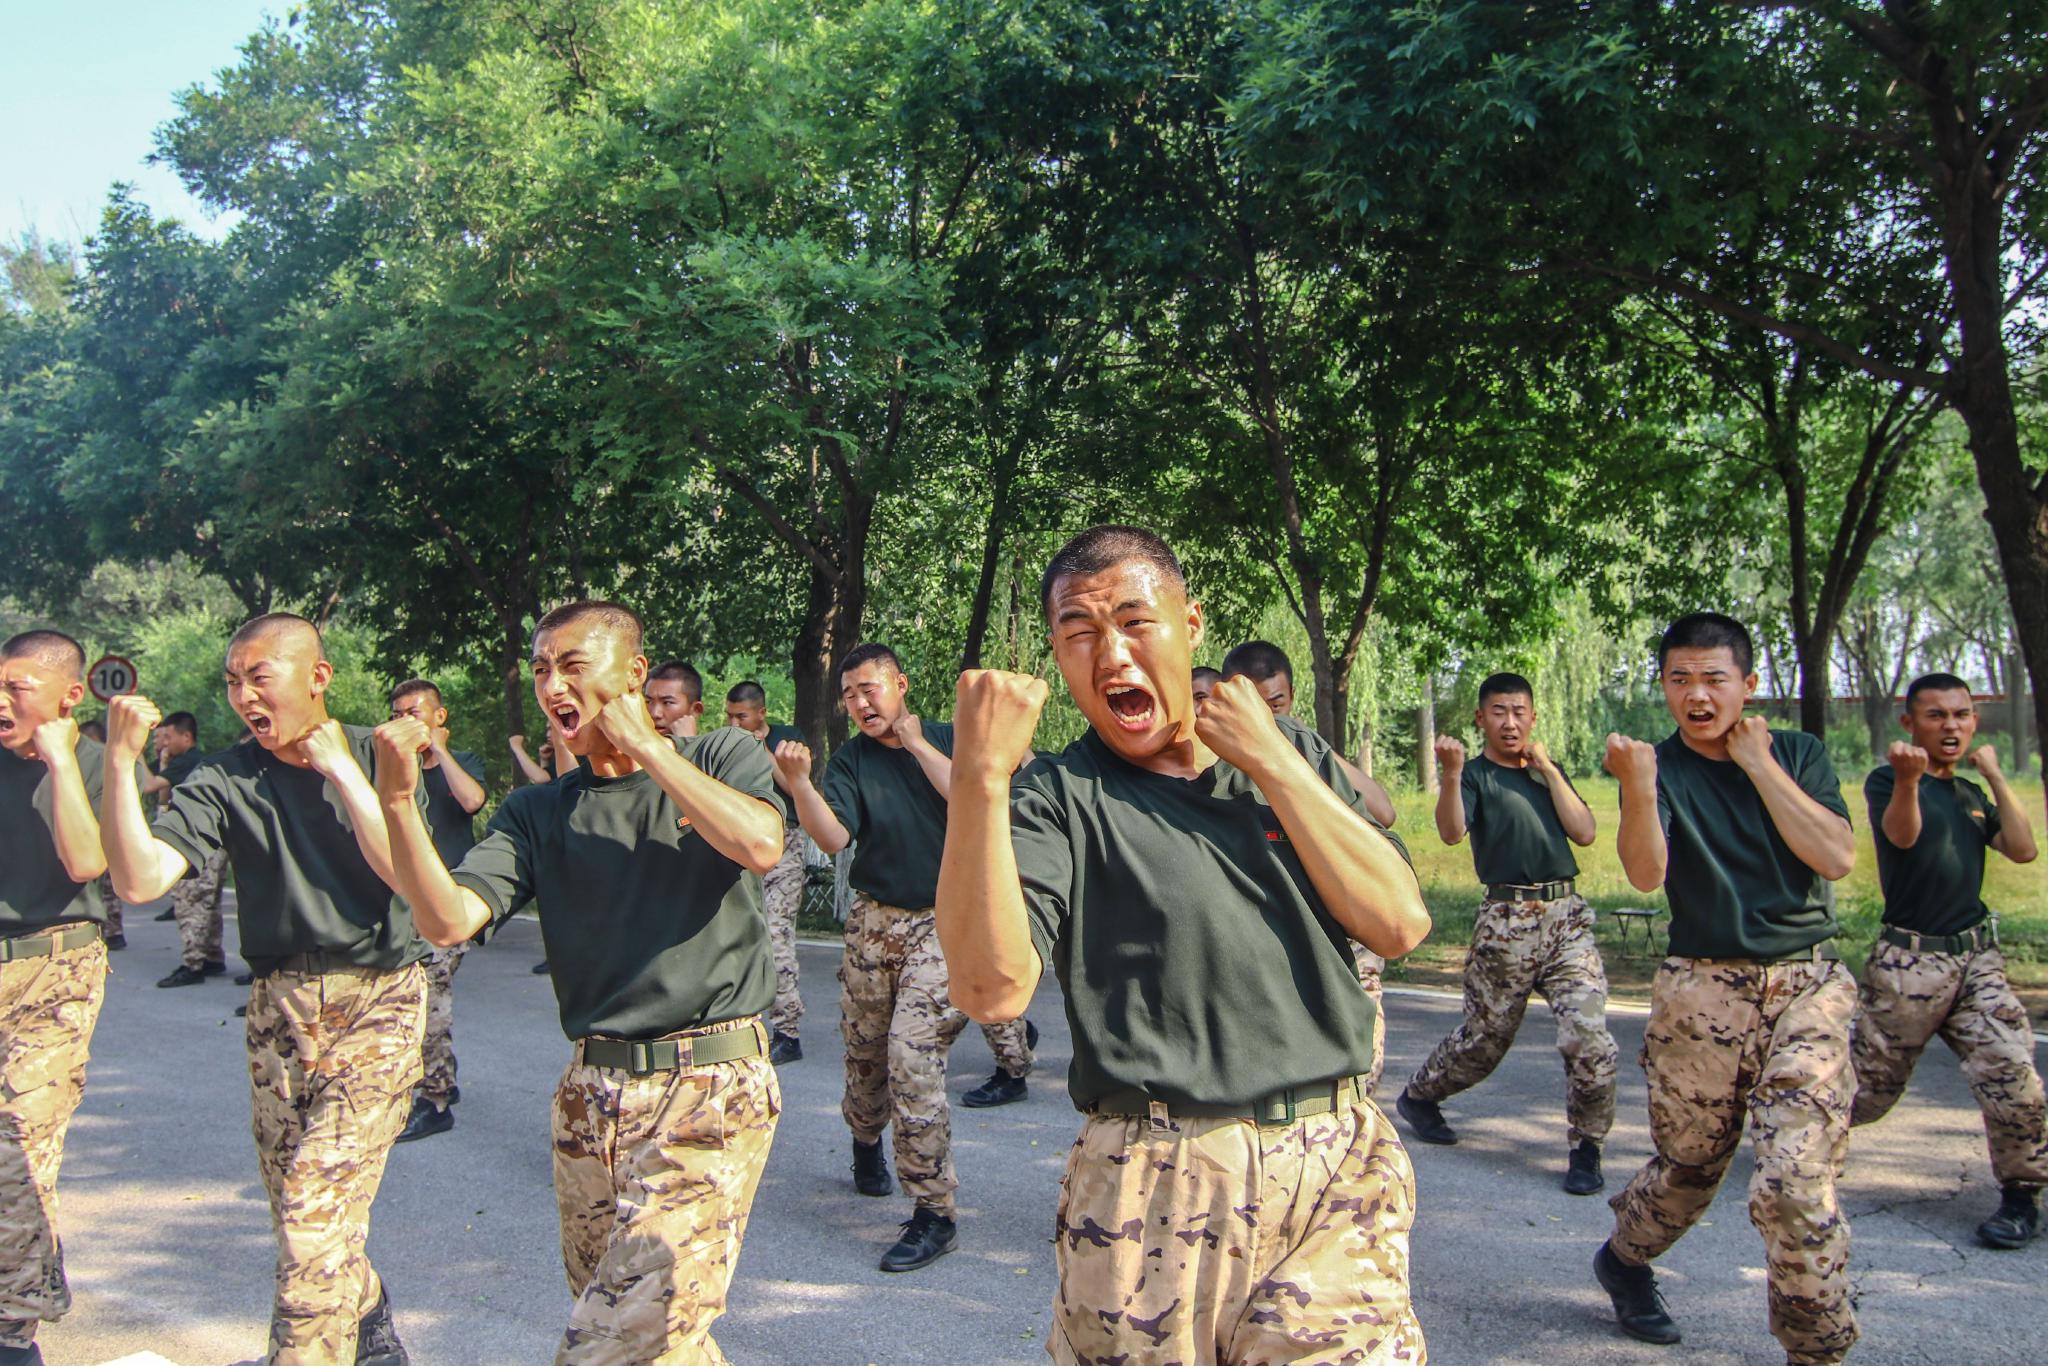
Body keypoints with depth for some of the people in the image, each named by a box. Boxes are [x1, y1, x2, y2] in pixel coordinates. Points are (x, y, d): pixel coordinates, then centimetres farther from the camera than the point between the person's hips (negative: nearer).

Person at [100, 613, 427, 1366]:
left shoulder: (374, 755, -1)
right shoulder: (226, 779, 0)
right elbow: (141, 878, -13)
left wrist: (342, 771, -13)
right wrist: (120, 760, -19)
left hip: (378, 1000, -3)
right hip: (279, 1011, 3)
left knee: (318, 1212, -16)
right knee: (296, 1211, 14)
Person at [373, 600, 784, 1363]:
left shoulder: (722, 758, 3)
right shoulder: (540, 813, 10)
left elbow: (761, 844, -19)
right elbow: (448, 919, -3)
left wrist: (644, 745, -10)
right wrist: (397, 799, -15)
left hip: (710, 1087, -5)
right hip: (591, 1093, 5)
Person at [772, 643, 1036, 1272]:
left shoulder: (948, 740, -1)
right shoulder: (851, 761, 0)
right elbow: (833, 836, -15)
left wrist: (916, 744, -12)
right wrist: (798, 785, -33)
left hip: (944, 924, -3)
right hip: (875, 922, 3)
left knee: (913, 1054, -14)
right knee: (864, 1050, 14)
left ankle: (934, 1213, -5)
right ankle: (866, 1142, 47)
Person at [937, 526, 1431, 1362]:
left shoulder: (1291, 755, 9)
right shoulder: (1056, 798, -2)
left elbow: (1400, 925, -2)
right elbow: (992, 990, -17)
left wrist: (1271, 762, -6)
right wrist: (978, 778, -24)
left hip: (1338, 1167, 3)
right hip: (1156, 1189, -2)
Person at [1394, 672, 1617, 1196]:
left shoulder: (1548, 773, 17)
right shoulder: (1476, 775, 0)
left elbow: (1584, 832, 3)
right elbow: (1451, 832, -20)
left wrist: (1548, 768, 0)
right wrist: (1451, 773, -36)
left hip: (1567, 915, 4)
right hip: (1507, 921, -4)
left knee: (1588, 1034, -11)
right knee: (1484, 1038, 8)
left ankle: (1585, 1148, 5)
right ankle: (1418, 1096, 34)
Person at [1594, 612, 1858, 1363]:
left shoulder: (1799, 753, 3)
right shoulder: (1660, 766, -2)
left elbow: (1837, 858, -11)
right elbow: (1646, 873, -19)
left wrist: (1757, 764, -9)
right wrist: (1638, 786, -36)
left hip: (1809, 984, 0)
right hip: (1703, 990, 0)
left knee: (1795, 1180, -14)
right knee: (1690, 1162, 12)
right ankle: (1624, 1259, 41)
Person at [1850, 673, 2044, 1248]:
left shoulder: (1970, 793, 15)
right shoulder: (1887, 780, -6)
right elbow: (1901, 833, -28)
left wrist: (1995, 775, 3)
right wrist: (1908, 780, -49)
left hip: (1976, 957, 5)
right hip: (1909, 960, -5)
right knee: (1867, 1088, 2)